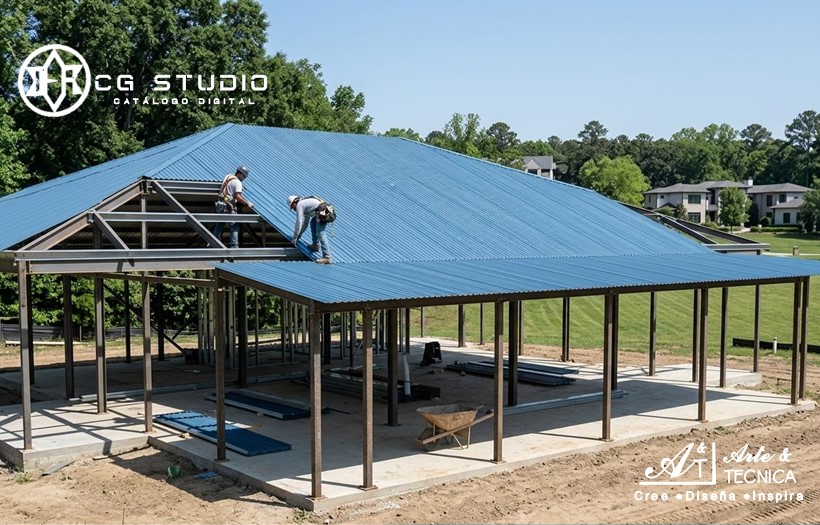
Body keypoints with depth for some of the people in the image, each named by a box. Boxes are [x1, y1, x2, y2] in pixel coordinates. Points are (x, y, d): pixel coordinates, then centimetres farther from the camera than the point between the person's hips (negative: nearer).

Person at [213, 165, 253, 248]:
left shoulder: (227, 176, 12)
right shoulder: (237, 182, -12)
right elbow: (238, 197, -21)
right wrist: (247, 204, -15)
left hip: (220, 205, 8)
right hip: (229, 206, -8)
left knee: (219, 225, 16)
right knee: (235, 226, -2)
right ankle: (233, 245, -5)